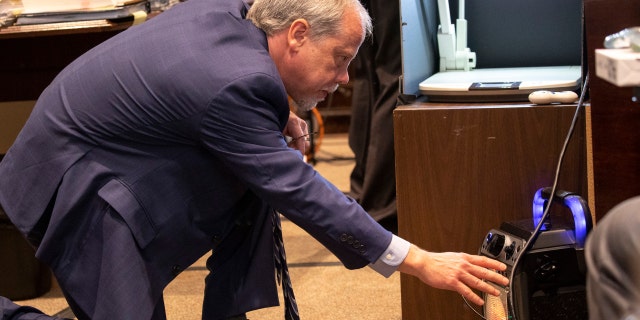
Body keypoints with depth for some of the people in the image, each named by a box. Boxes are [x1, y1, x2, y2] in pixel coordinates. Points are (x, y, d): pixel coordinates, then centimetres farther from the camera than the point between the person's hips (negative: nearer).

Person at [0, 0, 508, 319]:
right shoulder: (235, 85, -32)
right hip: (69, 176, -9)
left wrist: (278, 114, -1)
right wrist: (418, 262, -30)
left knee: (255, 190, 2)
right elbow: (298, 191, -31)